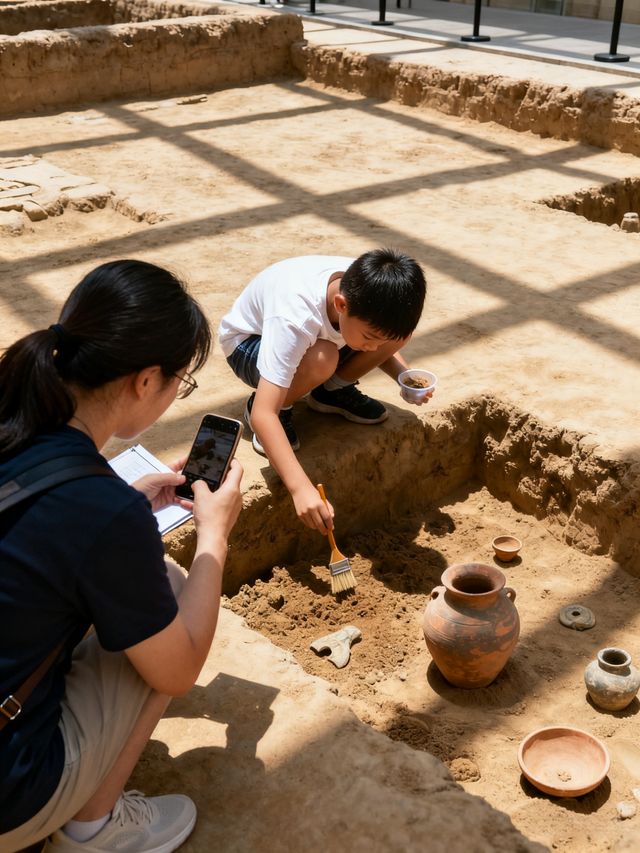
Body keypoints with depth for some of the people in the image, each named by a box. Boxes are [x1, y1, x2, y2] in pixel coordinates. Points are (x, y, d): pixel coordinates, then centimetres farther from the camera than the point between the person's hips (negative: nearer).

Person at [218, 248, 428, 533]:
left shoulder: (361, 291, -24)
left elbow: (387, 340, 2)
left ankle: (333, 390, 5)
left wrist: (404, 374, -19)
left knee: (397, 333, -19)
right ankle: (282, 409, -9)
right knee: (322, 358, -39)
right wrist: (301, 487, -55)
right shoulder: (295, 317, -42)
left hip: (311, 334, 6)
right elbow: (263, 415, -46)